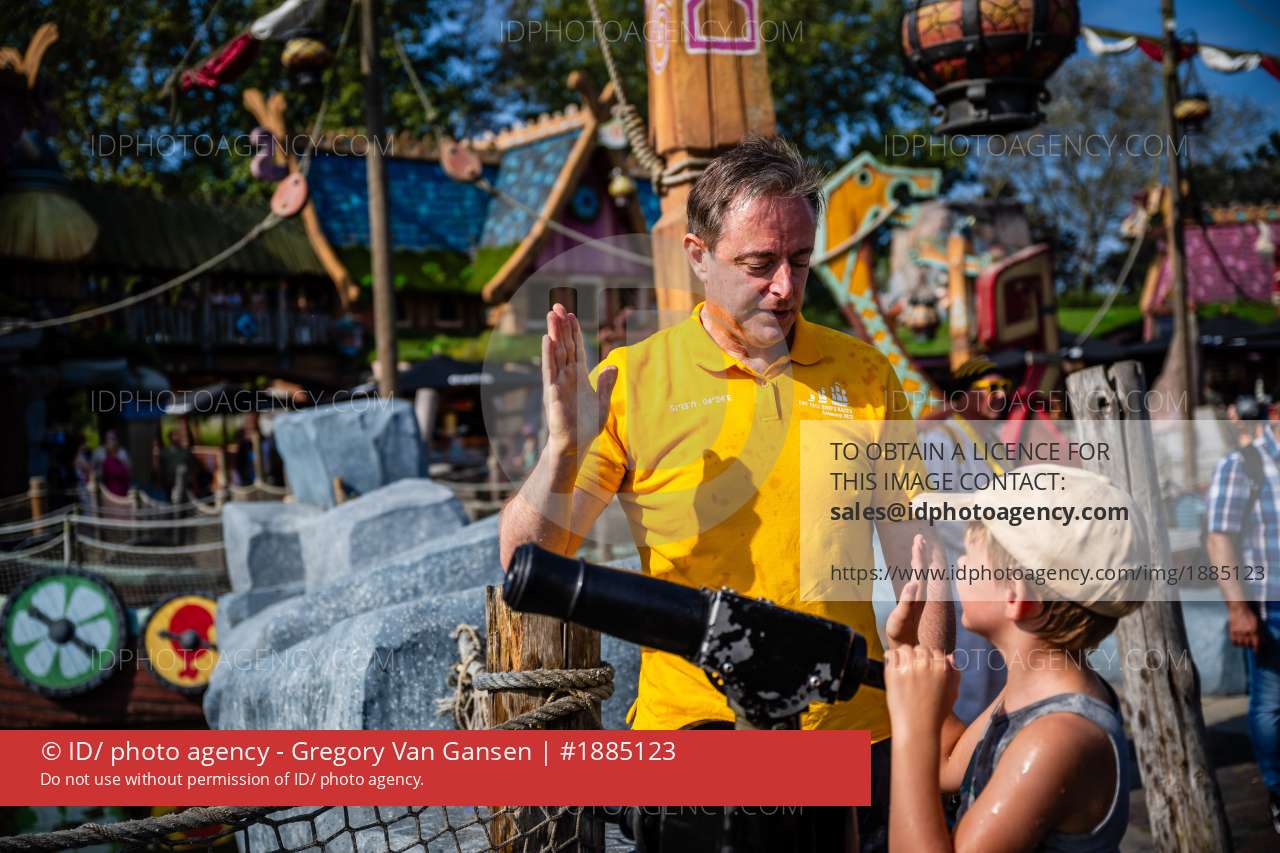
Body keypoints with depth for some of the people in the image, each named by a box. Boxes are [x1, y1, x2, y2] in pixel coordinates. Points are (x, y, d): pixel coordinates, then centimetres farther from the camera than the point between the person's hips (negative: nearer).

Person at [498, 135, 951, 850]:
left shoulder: (863, 373, 3)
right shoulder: (630, 381, -5)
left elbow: (915, 554, 8)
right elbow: (527, 563, -5)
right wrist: (565, 448, -22)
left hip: (854, 731, 2)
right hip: (688, 730, -2)